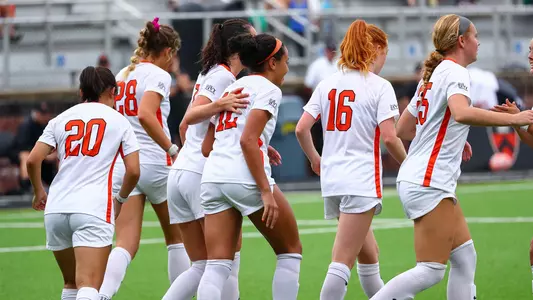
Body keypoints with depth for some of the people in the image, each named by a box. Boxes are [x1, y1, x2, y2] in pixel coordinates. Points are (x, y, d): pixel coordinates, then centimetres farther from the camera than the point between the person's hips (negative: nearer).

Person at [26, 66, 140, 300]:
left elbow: (33, 160, 5)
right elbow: (133, 171, 4)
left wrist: (39, 192, 23)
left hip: (56, 209, 4)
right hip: (94, 209, -4)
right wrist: (120, 198, 24)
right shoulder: (118, 121, 10)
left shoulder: (61, 119, 15)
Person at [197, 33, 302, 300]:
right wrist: (266, 191, -17)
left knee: (217, 265, -1)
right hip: (246, 179, -7)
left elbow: (207, 147, 23)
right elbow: (247, 140, -15)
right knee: (290, 250, 12)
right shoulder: (268, 89, -1)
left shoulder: (231, 89, 23)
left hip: (213, 178, 7)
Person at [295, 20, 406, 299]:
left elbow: (301, 129, 4)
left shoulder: (327, 84, 9)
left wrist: (315, 158, 21)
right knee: (342, 263, -9)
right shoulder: (379, 86, -7)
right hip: (362, 180, -7)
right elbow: (389, 137, -14)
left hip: (332, 180, 7)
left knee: (368, 254, 21)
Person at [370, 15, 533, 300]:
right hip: (429, 183, -10)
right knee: (431, 271, -9)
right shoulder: (455, 72, -11)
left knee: (465, 257, 10)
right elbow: (462, 113, -33)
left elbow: (403, 129, 22)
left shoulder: (434, 74, 17)